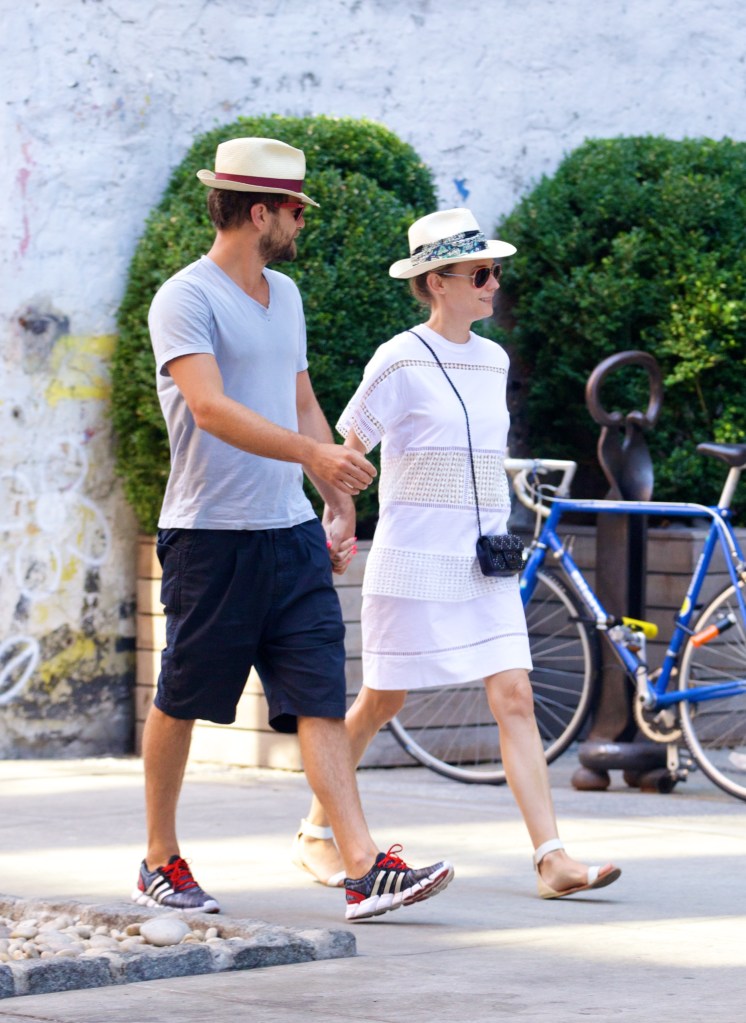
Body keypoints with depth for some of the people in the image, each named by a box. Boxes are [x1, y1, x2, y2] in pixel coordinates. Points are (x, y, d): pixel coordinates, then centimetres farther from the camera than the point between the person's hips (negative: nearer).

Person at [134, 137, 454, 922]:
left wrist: (338, 499, 20)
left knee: (321, 701, -3)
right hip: (210, 534, -7)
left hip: (291, 533, 7)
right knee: (181, 703, 6)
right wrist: (312, 452, -33)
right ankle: (160, 862, 21)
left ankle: (364, 870, -10)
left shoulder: (283, 296, 17)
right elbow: (210, 408, -23)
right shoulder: (185, 299, -10)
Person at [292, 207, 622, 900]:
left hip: (482, 567, 6)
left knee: (514, 699, -5)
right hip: (413, 563, -6)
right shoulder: (400, 362, -9)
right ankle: (315, 831, 24)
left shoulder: (492, 361, 11)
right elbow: (344, 453, -3)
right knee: (382, 703, 4)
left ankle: (552, 859, -10)